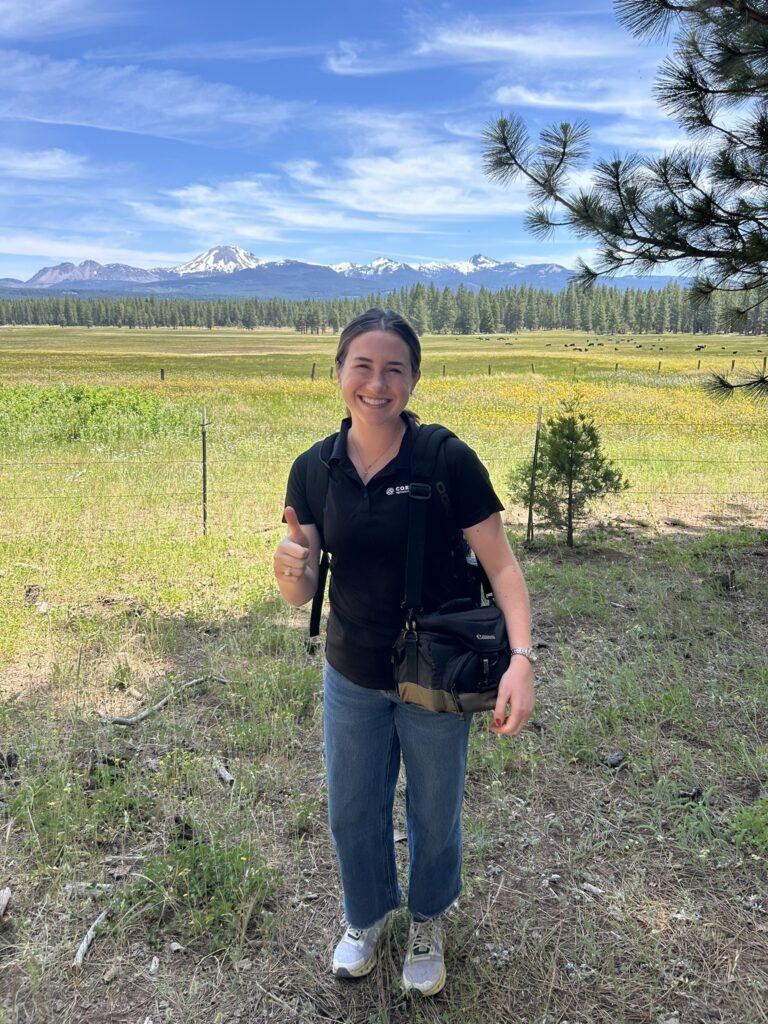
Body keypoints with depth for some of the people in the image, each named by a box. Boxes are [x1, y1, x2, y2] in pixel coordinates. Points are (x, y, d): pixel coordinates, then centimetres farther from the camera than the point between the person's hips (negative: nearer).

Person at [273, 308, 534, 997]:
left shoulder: (449, 461, -19)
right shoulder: (313, 470, -8)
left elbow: (501, 564, -16)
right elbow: (302, 593, -6)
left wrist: (522, 658, -30)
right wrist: (290, 566, -30)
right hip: (351, 677, 3)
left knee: (434, 814, 20)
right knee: (352, 812, 22)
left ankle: (428, 924, 52)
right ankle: (368, 915, 54)